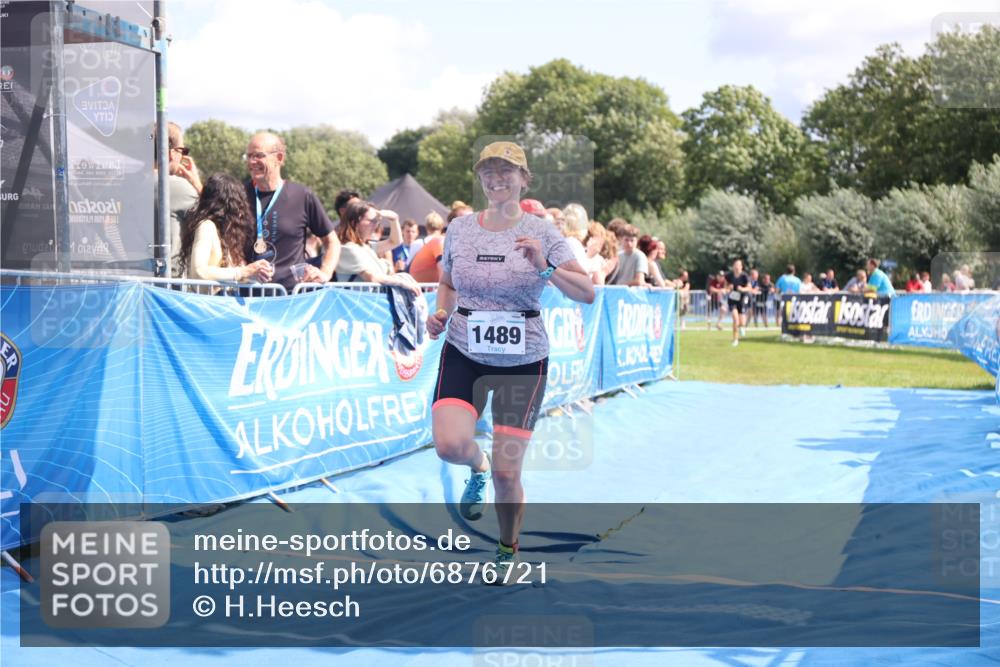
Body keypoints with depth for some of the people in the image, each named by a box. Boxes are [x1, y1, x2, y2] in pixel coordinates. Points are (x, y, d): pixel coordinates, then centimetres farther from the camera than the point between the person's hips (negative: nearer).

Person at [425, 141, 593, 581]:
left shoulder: (542, 233, -5)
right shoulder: (459, 229, 3)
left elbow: (587, 293, -11)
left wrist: (544, 268, -27)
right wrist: (441, 313, -2)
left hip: (523, 361, -2)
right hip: (463, 354, 2)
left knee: (507, 473, -1)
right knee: (449, 445, -22)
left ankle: (508, 550, 26)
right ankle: (477, 467, 17)